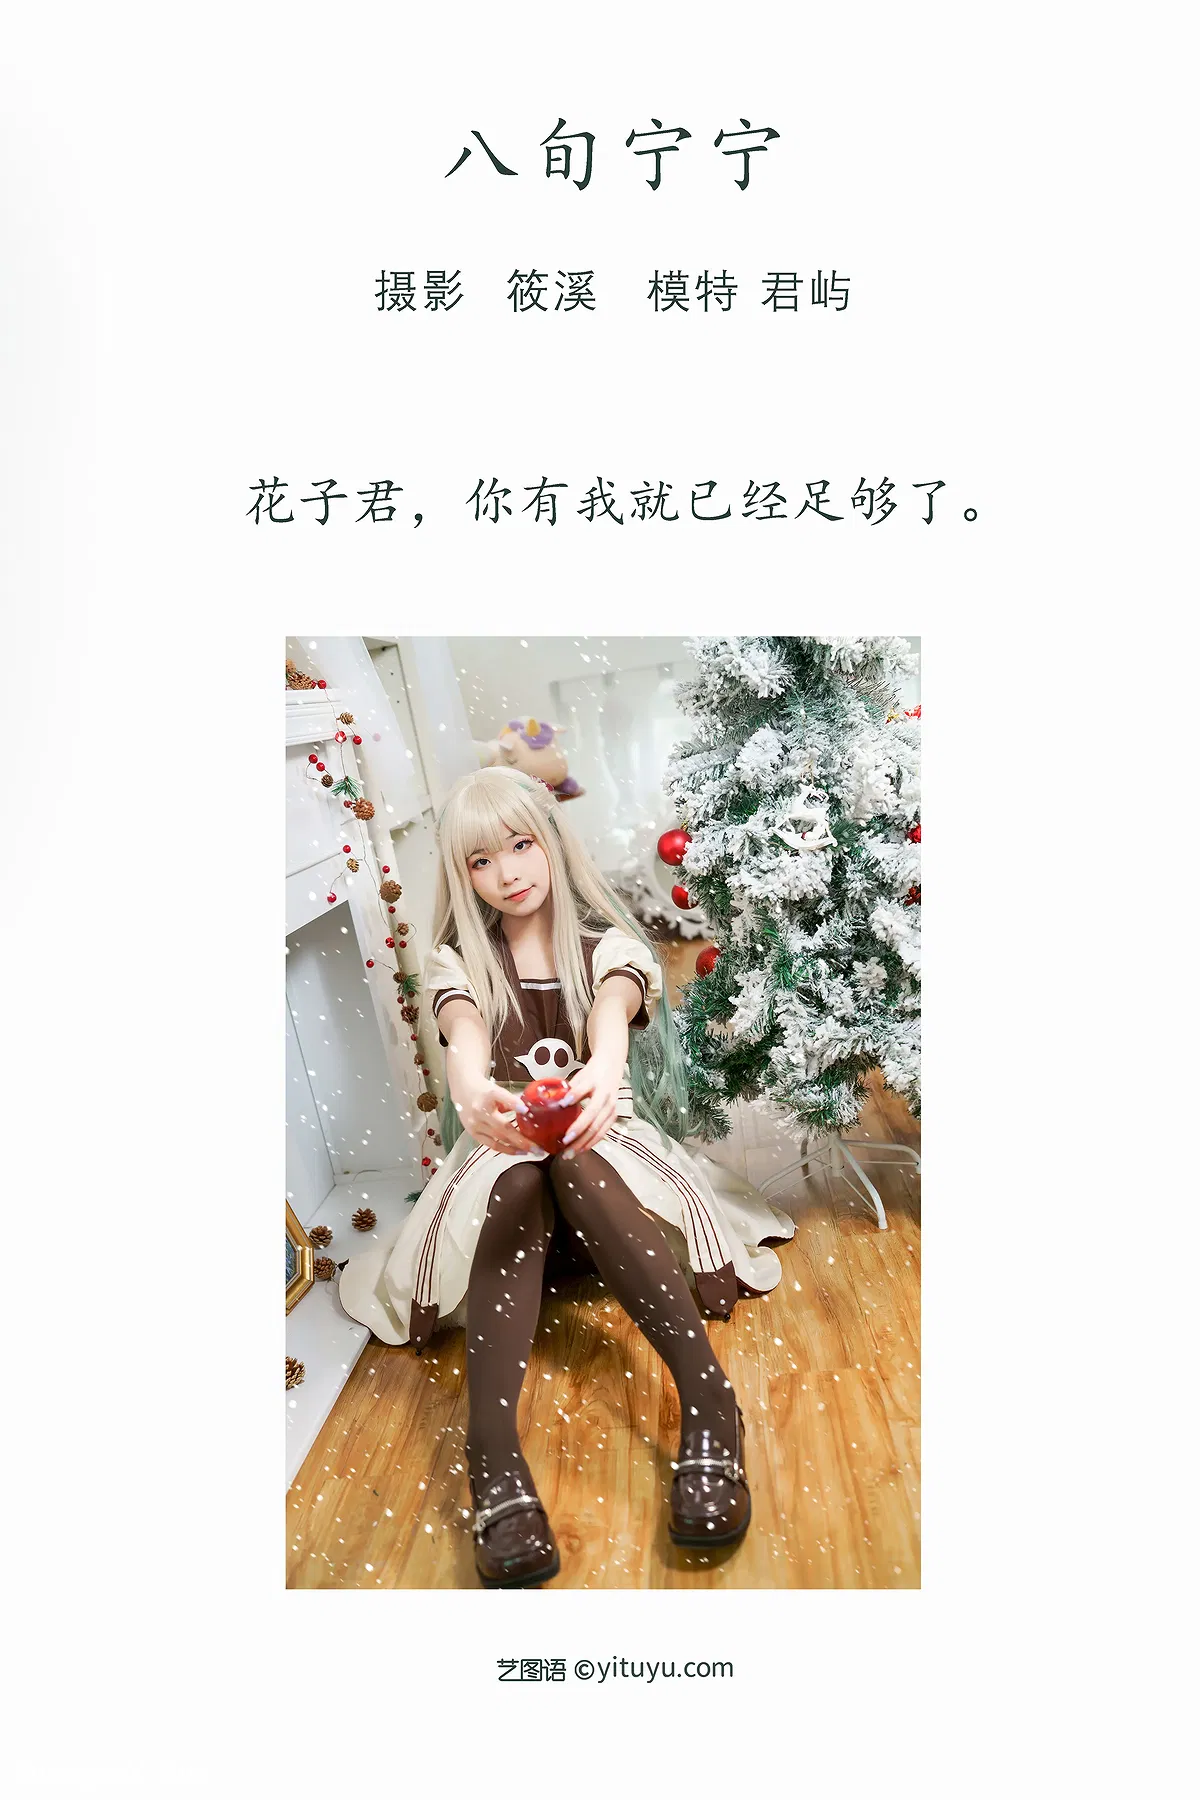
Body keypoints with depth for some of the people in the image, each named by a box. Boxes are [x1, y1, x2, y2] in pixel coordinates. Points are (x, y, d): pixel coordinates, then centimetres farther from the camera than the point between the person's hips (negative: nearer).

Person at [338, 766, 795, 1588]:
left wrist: (602, 1072, -52)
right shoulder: (460, 963, 2)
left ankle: (707, 1398, -47)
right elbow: (465, 1037, -22)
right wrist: (474, 1093, -49)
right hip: (503, 1150, 1)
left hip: (604, 1141, 0)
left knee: (570, 1166, -36)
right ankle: (495, 1460, -51)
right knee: (514, 1181, -36)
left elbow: (612, 1013, -26)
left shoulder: (610, 946, -1)